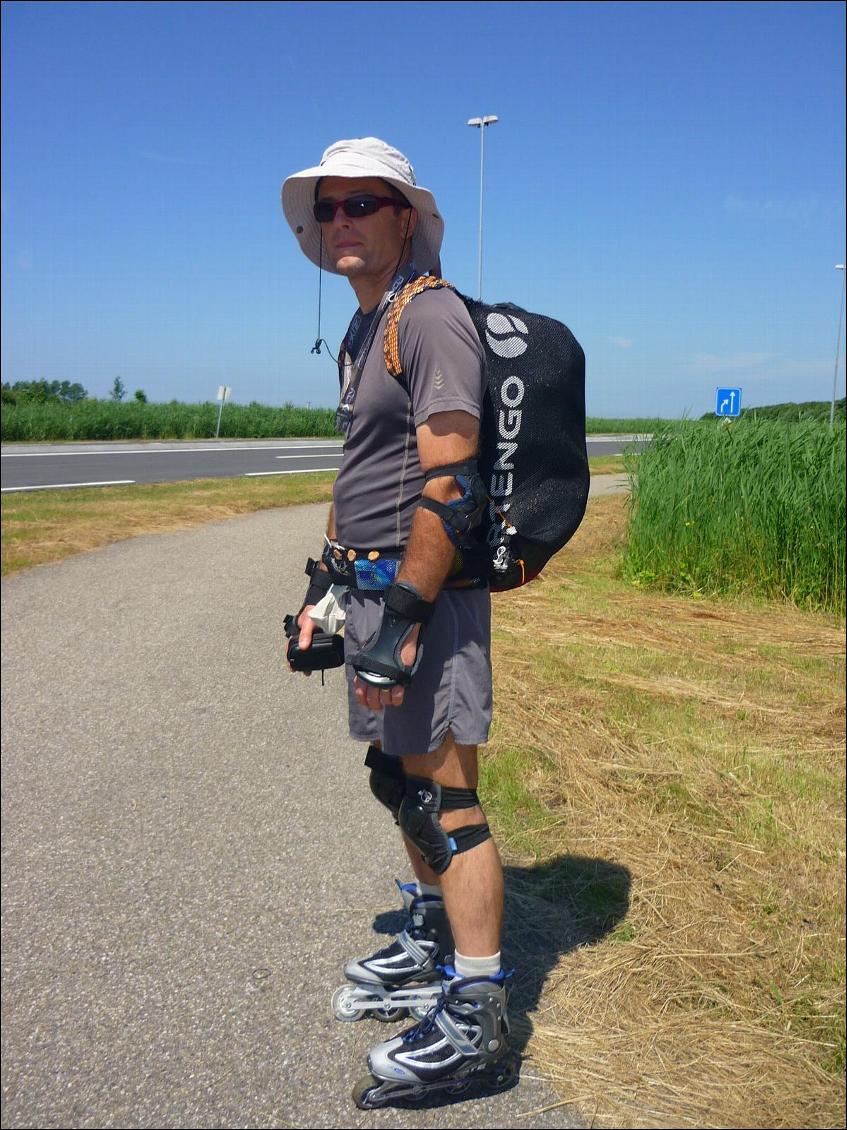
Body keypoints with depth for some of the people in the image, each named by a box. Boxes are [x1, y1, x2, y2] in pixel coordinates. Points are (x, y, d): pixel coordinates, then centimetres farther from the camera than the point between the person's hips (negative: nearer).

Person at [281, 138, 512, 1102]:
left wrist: (400, 627, -24)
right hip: (375, 587, 10)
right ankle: (433, 939, 37)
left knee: (443, 797, -6)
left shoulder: (432, 317, -13)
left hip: (428, 592, -10)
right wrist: (326, 585, 21)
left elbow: (448, 490, -21)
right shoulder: (361, 333, 18)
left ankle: (474, 1011, 5)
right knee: (398, 778, 19)